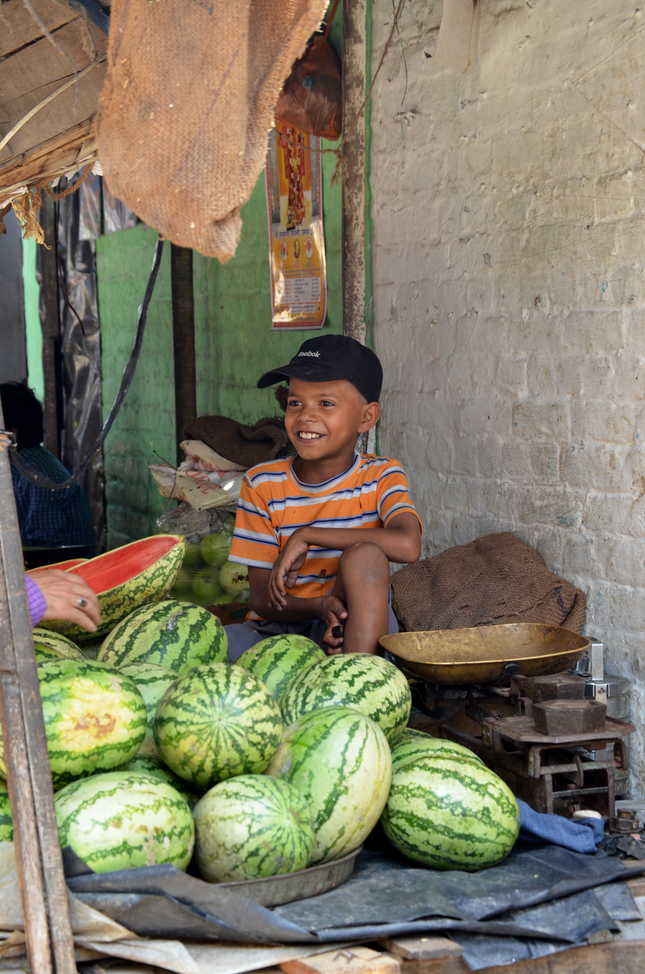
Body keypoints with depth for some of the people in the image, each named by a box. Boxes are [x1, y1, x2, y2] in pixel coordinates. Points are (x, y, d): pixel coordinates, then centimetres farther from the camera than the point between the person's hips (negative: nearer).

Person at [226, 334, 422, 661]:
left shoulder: (381, 476, -4)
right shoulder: (262, 483, -1)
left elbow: (407, 545, -27)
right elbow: (262, 597, -3)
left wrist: (306, 536, -23)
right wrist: (319, 607, -26)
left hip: (352, 632, -1)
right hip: (278, 627, 1)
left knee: (364, 555, -31)